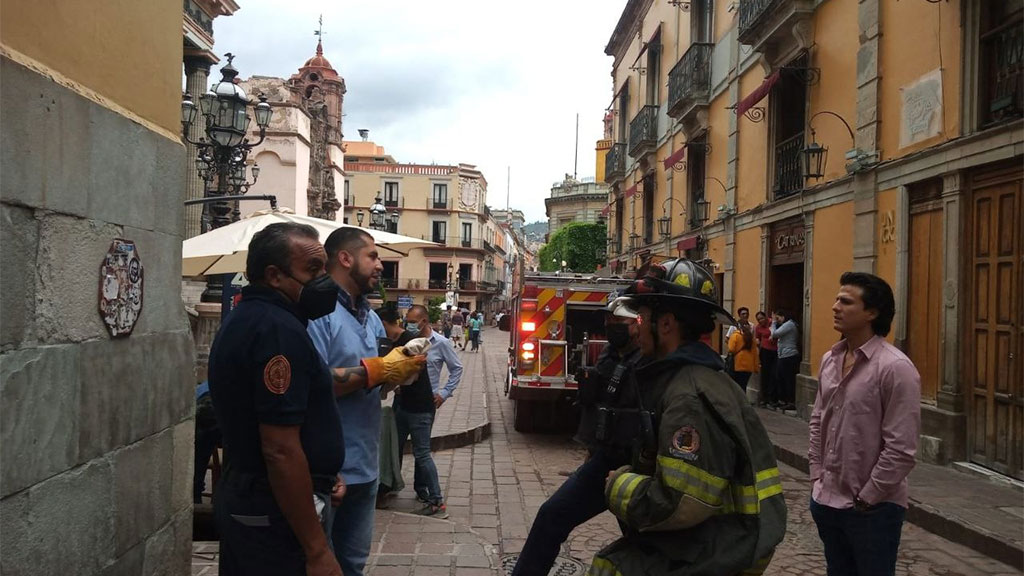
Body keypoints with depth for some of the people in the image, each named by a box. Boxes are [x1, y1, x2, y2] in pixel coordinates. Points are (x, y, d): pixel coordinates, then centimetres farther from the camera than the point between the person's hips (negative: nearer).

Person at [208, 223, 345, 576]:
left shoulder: (242, 320, 11)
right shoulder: (279, 329, -21)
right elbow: (281, 450, -27)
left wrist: (323, 474, 15)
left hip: (241, 499, 10)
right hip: (275, 514, -10)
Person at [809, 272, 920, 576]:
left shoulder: (895, 367, -18)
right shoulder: (829, 360, 5)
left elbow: (901, 449, -20)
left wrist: (866, 499, -15)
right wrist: (817, 476, 8)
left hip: (873, 509, -7)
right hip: (827, 501, 7)